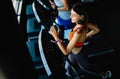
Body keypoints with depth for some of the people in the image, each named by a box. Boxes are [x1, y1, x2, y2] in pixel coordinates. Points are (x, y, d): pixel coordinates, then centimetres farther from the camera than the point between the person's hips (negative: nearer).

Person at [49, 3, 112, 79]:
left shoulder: (79, 32, -44)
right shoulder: (83, 23, -19)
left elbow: (66, 51, -39)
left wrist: (56, 37, -41)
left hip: (79, 55, -6)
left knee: (87, 68, 27)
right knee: (68, 67, 29)